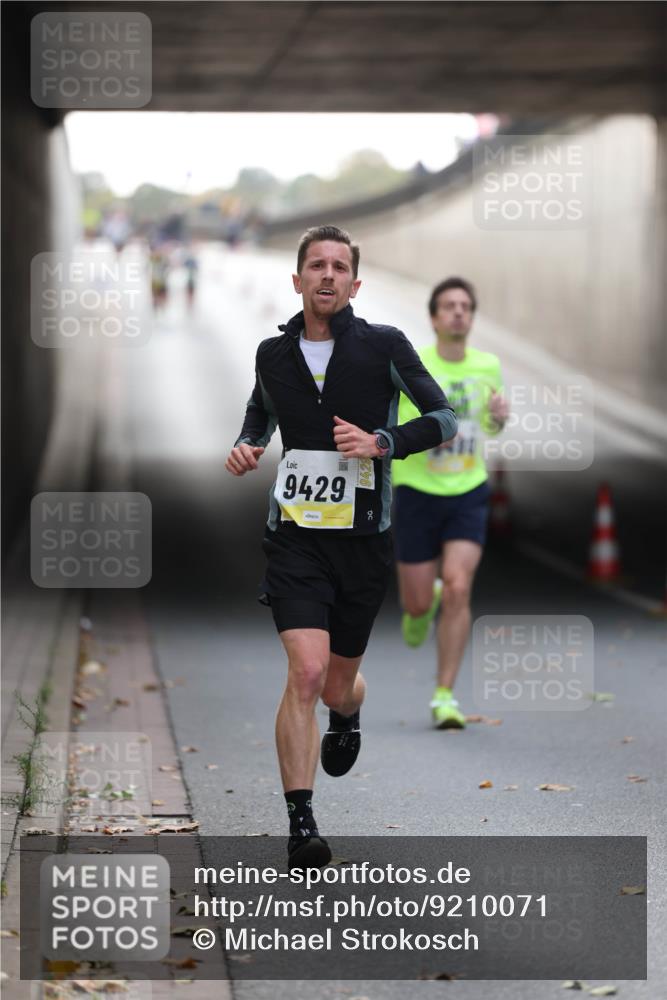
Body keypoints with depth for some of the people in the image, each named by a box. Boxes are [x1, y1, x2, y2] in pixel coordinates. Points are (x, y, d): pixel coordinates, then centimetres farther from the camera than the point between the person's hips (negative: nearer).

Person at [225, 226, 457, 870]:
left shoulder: (384, 346, -4)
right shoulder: (273, 353, 5)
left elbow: (444, 418, -1)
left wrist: (381, 442, -16)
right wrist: (246, 447, 4)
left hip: (364, 539, 0)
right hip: (295, 534, 0)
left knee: (338, 685, 12)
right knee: (306, 671, -18)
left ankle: (347, 718, 52)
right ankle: (300, 824, -14)